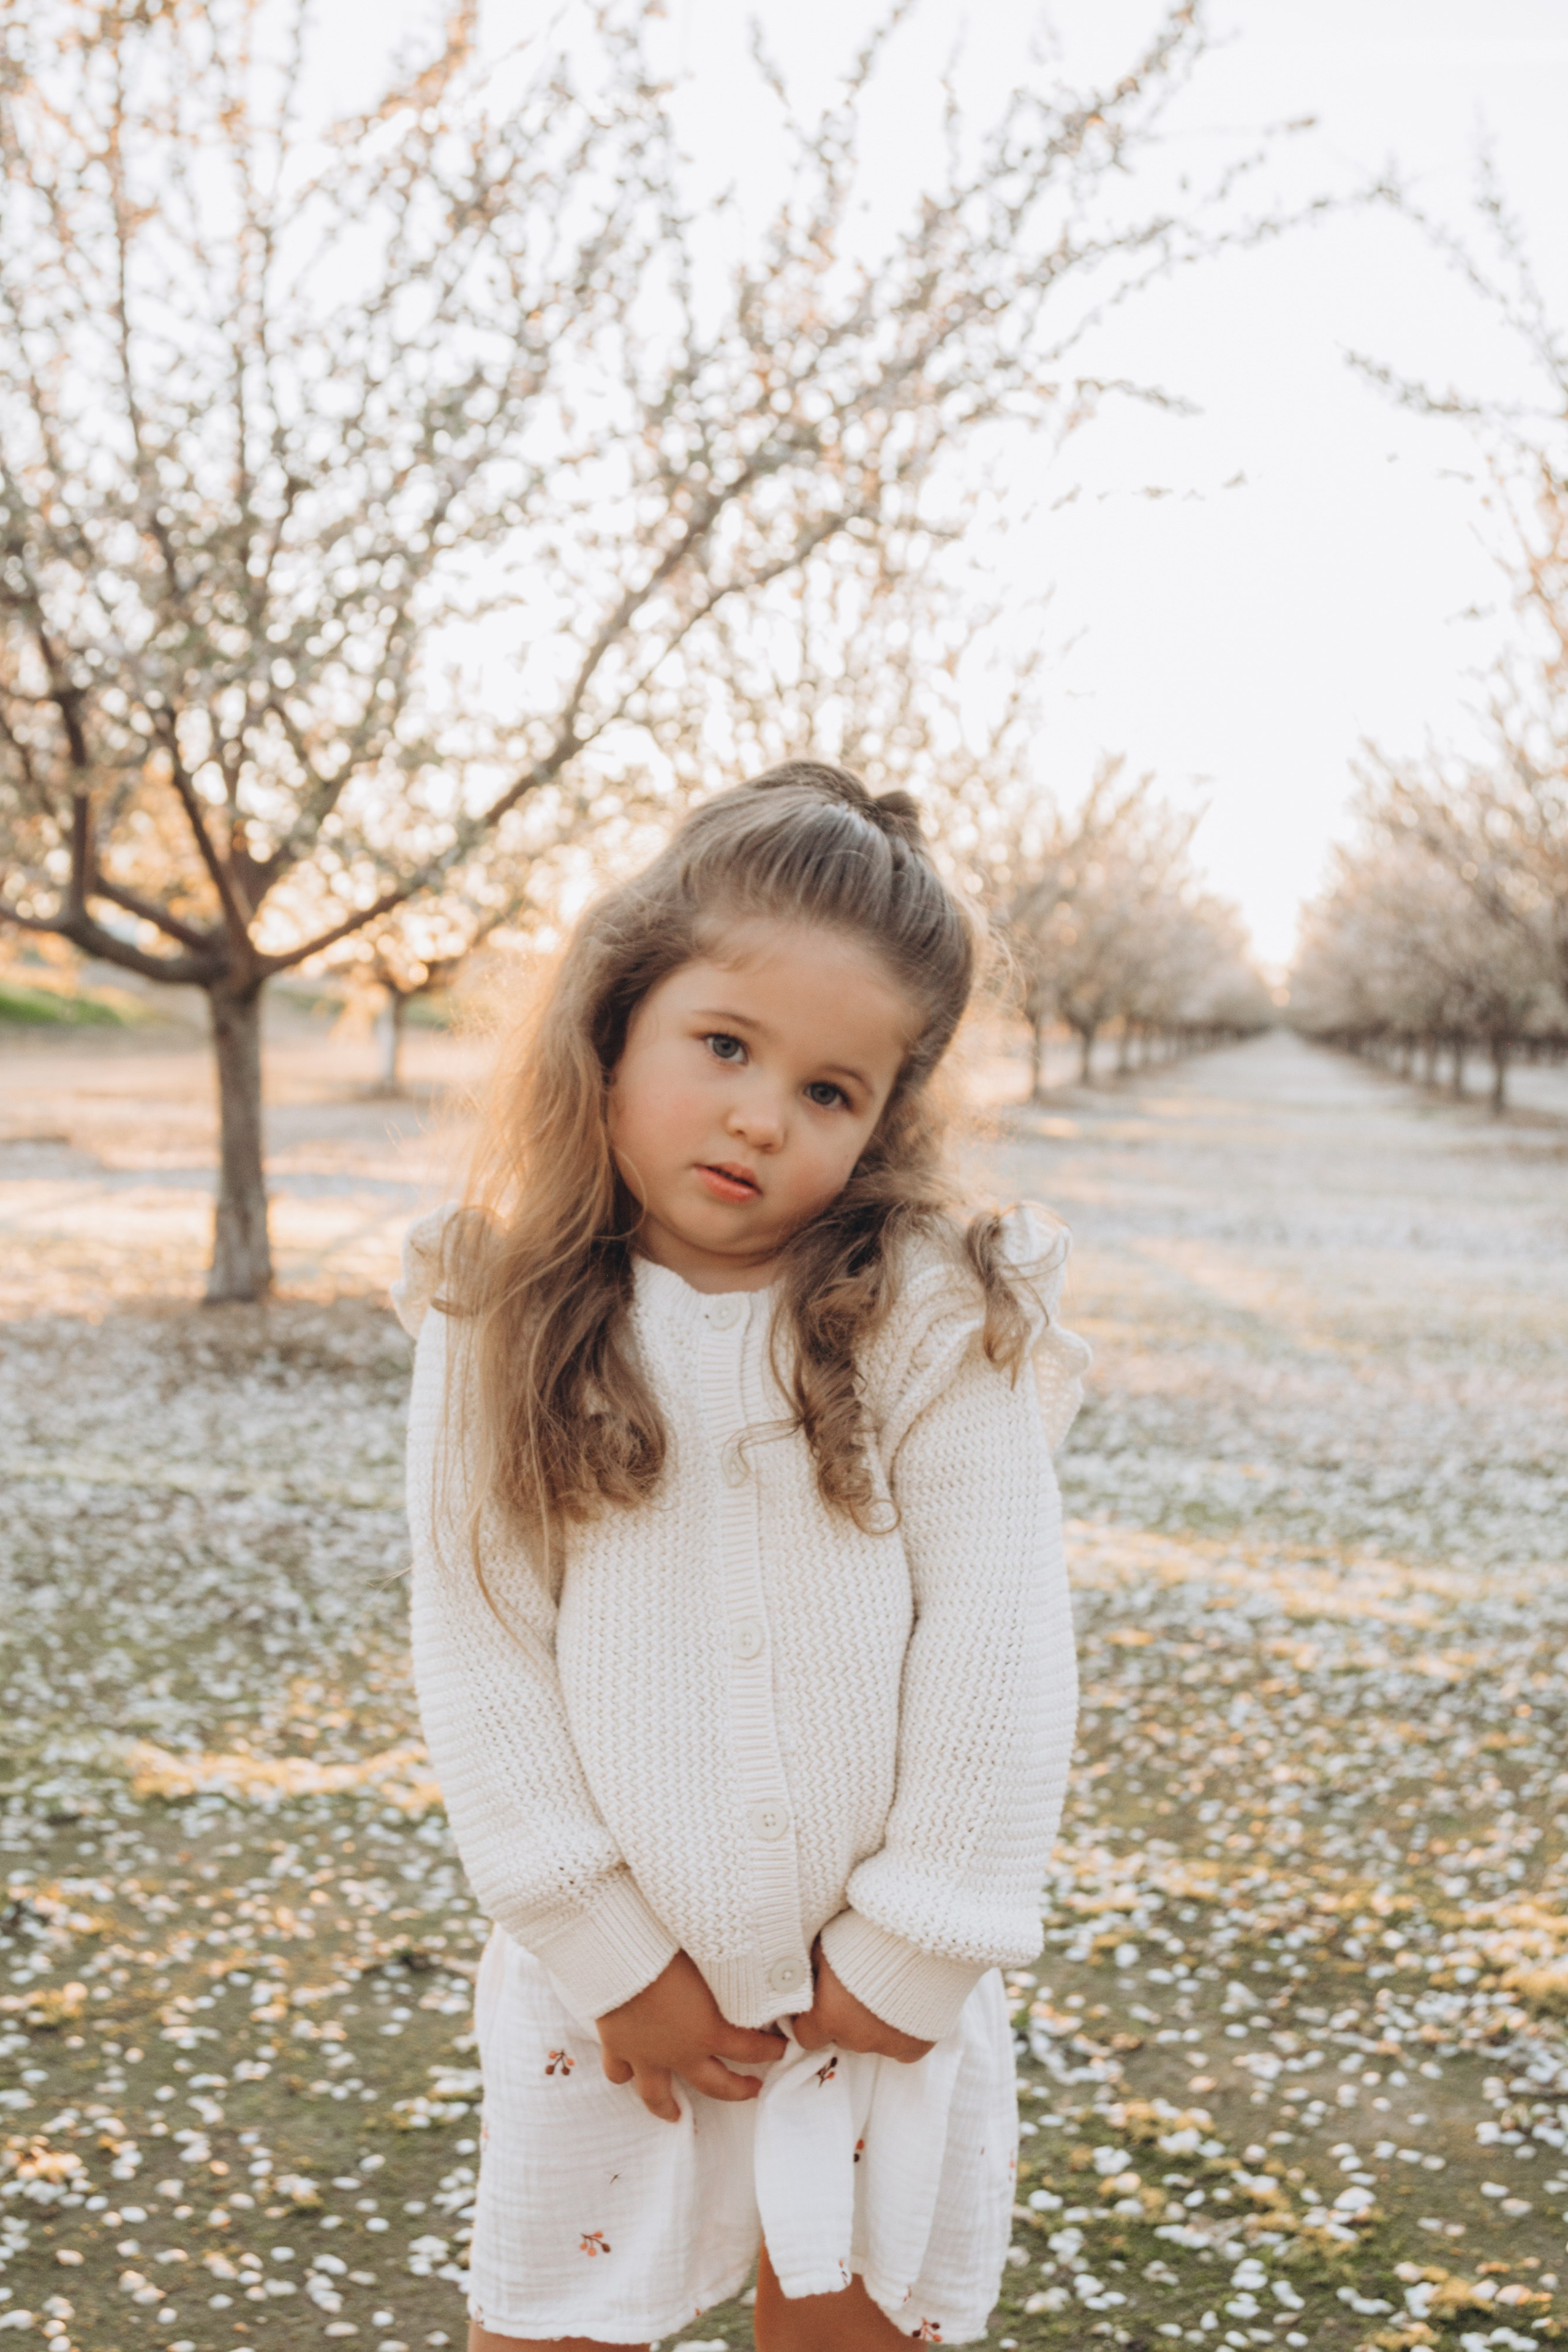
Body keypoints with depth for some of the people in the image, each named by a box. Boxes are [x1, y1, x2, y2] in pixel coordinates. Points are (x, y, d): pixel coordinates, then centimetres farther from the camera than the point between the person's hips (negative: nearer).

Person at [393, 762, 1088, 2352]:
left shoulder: (936, 1327, -13)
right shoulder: (499, 1330, -9)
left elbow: (997, 1654, -12)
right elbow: (480, 1657, -9)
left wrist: (914, 1956, -9)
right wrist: (609, 1956, -10)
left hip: (883, 1980, -1)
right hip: (613, 1980, 1)